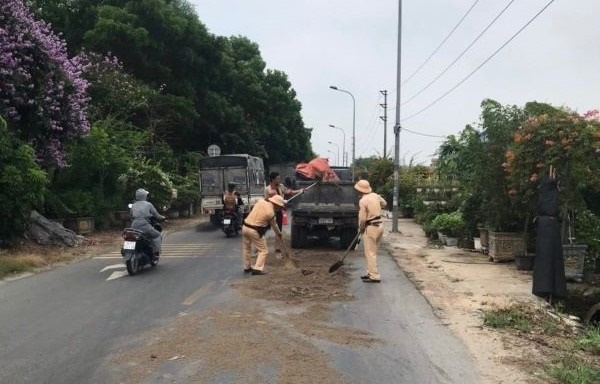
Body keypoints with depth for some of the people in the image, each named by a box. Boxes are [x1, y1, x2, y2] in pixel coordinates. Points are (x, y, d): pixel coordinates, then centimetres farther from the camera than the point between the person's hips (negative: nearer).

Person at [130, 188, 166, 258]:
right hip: (145, 227, -6)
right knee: (157, 235, 10)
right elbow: (156, 215, 4)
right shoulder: (148, 204, 1)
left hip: (134, 227, 6)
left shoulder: (133, 205, 15)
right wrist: (162, 218, 23)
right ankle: (156, 252, -1)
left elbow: (131, 216, 21)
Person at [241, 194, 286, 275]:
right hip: (255, 231, -7)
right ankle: (257, 268, -6)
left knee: (246, 248, 20)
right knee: (263, 251, 4)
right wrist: (279, 234, 22)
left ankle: (247, 267, 28)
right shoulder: (270, 212, -12)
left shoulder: (261, 201, 2)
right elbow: (274, 225, 3)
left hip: (245, 227, 7)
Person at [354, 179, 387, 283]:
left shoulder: (363, 201, -17)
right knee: (372, 252, 17)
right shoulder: (375, 195, 4)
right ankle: (370, 273, 24)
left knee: (370, 253, -2)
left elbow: (362, 219, -16)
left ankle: (374, 276, -1)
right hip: (379, 225, 8)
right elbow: (384, 203, 23)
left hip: (370, 227, -8)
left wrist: (361, 229, 0)